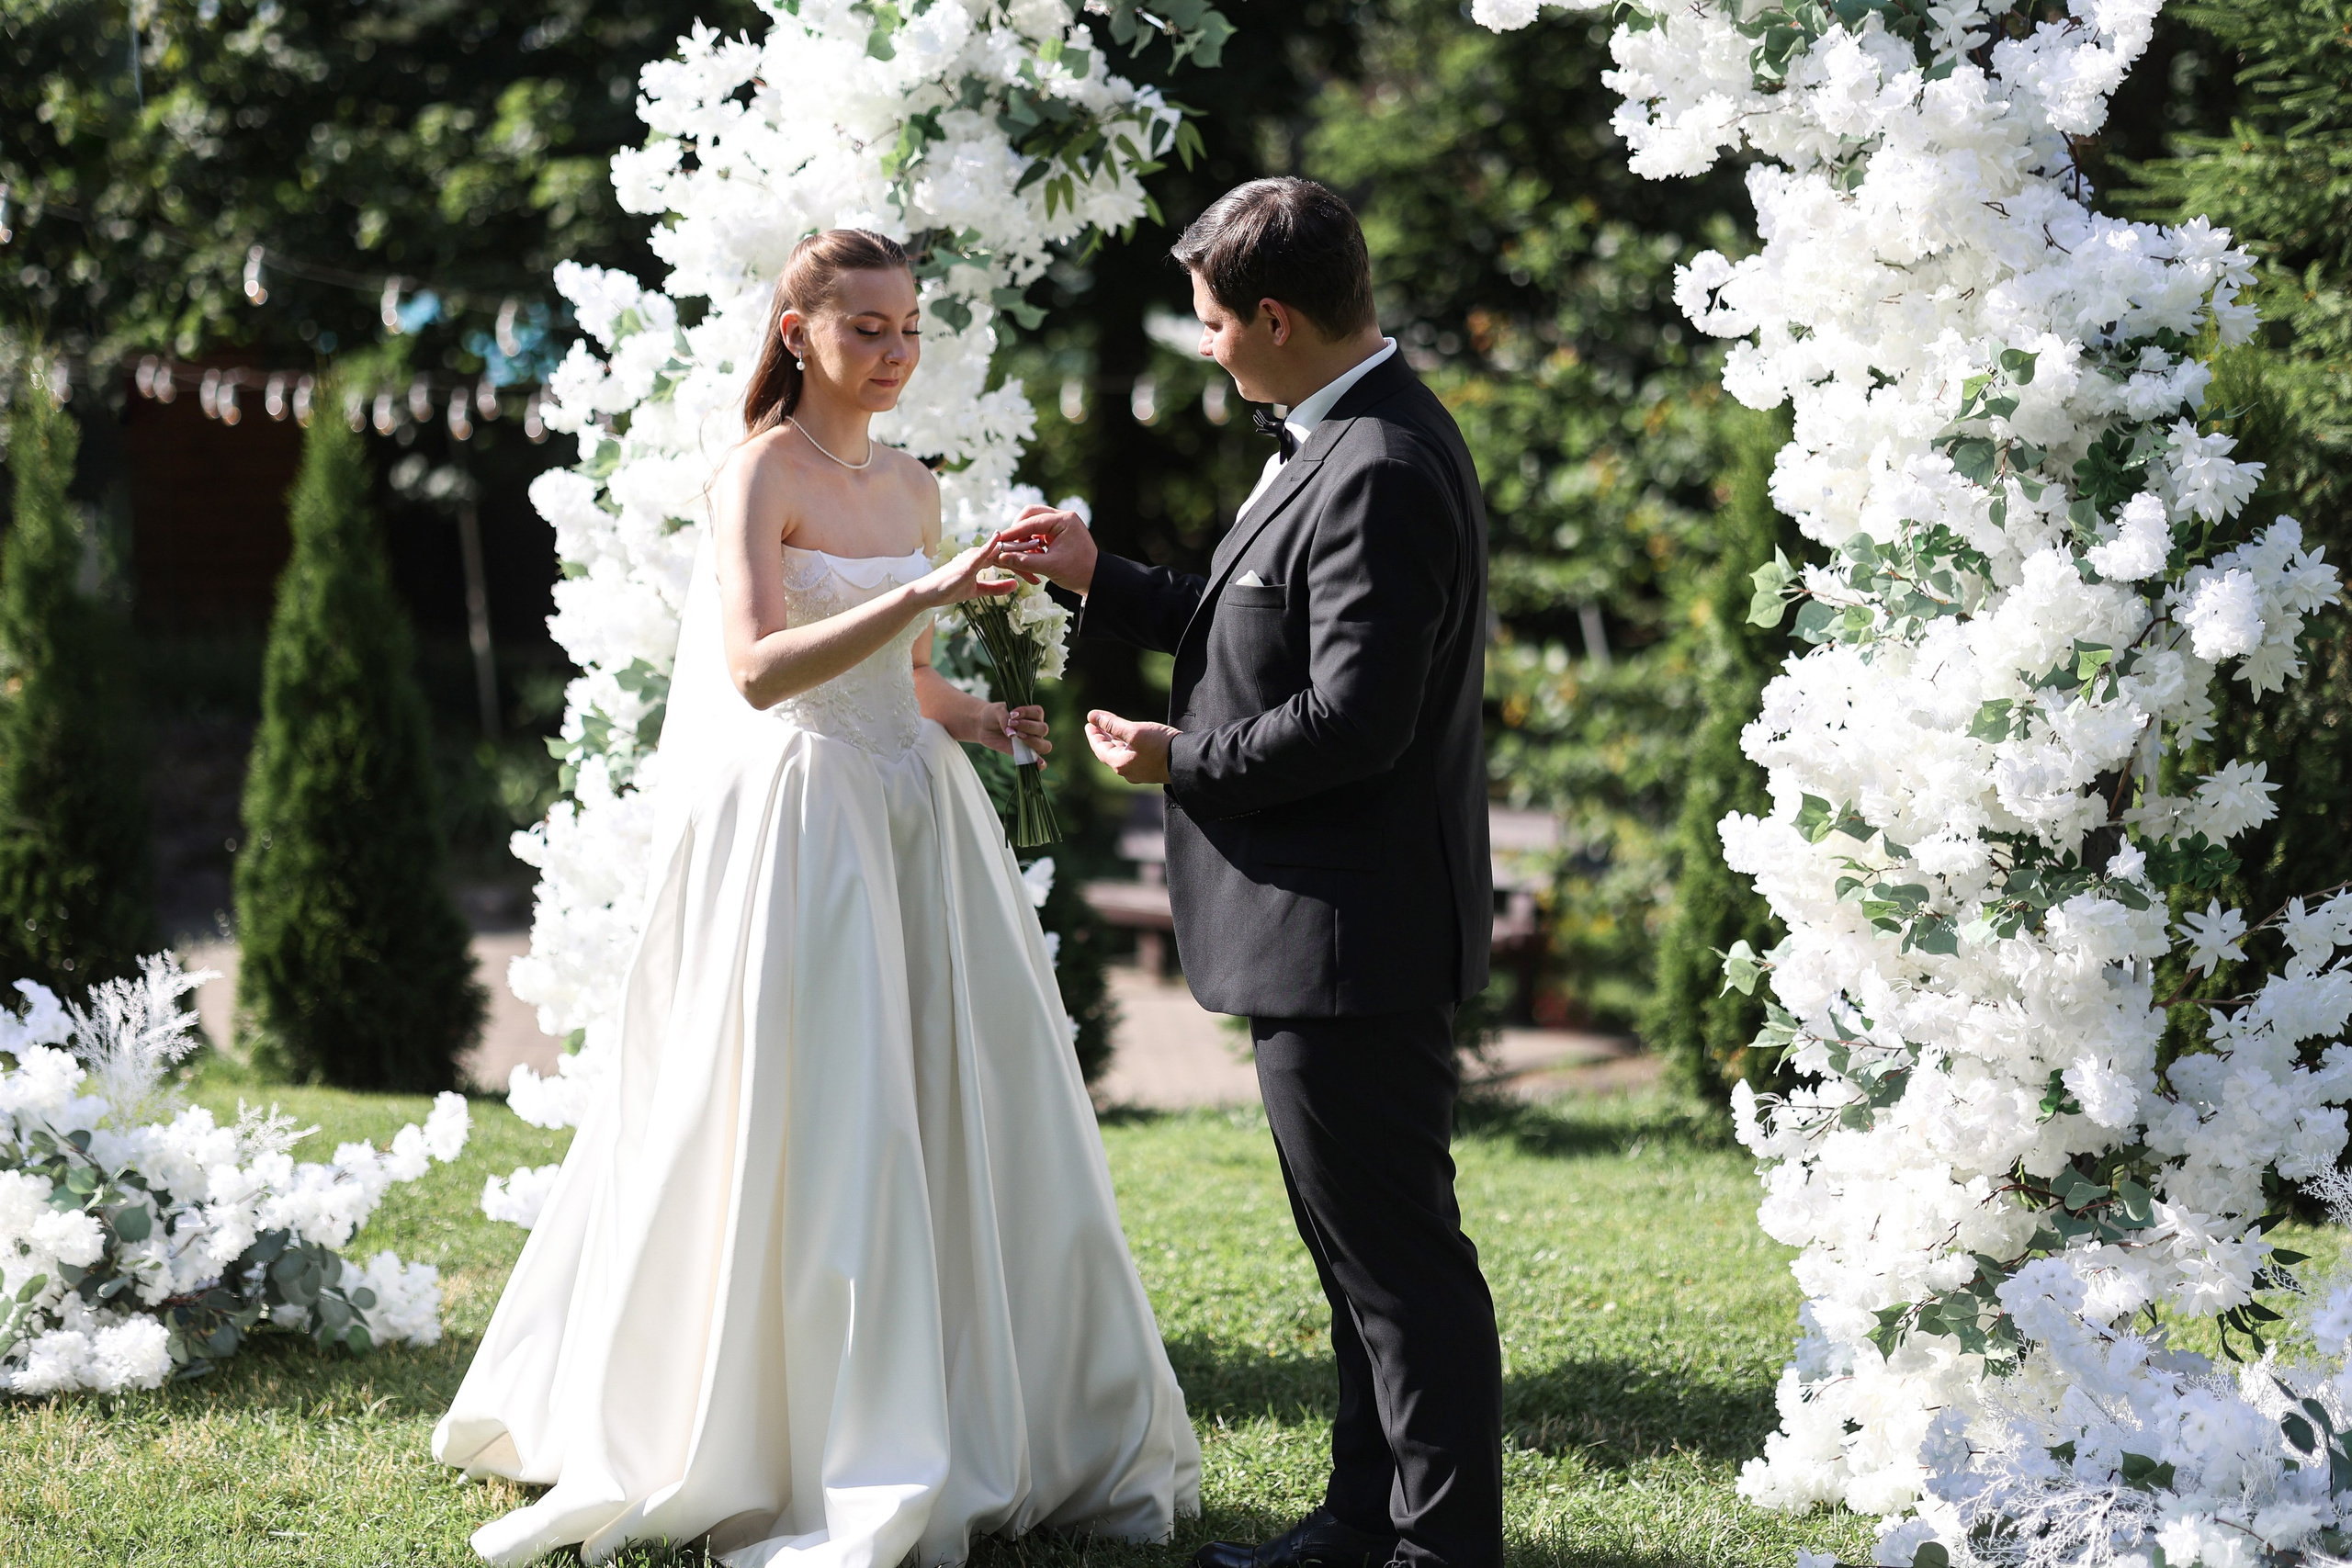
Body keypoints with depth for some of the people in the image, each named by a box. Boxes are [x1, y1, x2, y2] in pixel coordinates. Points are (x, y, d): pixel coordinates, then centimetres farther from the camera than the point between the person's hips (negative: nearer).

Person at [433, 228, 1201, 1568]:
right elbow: (759, 668, -23)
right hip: (798, 827, -7)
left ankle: (1004, 1431, 17)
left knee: (965, 1116, 7)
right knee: (807, 1135, -3)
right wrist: (923, 593, -30)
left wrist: (978, 716, 3)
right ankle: (814, 1454, 7)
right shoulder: (762, 474, -9)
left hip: (915, 826, 7)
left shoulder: (915, 488, 13)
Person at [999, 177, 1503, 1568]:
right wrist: (1099, 581, 20)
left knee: (1397, 1246, -3)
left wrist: (1182, 762, -13)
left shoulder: (1381, 475, -22)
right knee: (1360, 1237, 18)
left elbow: (1351, 717, -26)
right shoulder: (1348, 441, 11)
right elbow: (1275, 632, 21)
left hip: (1354, 929, -11)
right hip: (1335, 928, 11)